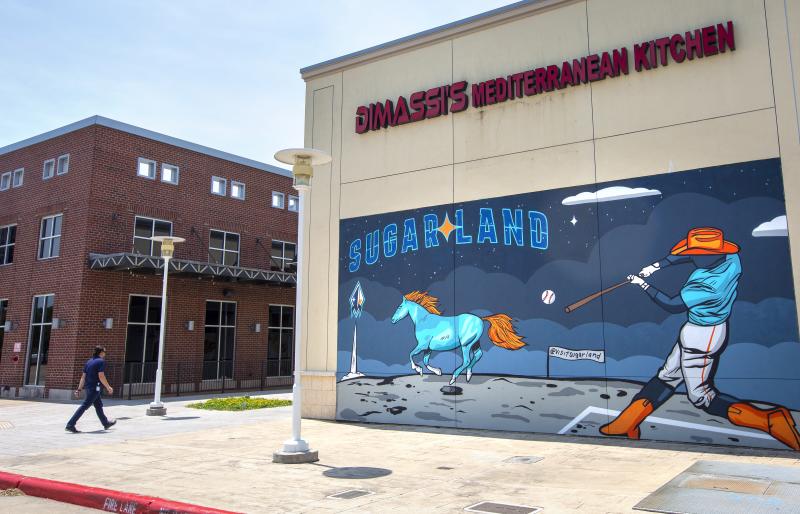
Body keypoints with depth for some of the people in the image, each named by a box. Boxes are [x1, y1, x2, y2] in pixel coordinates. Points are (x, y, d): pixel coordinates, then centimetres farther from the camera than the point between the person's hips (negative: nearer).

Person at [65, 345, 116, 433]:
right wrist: (108, 387, -10)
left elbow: (83, 376, 12)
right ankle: (70, 425, -11)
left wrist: (79, 389, 12)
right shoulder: (101, 361, -10)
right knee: (84, 406, -8)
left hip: (88, 387, 9)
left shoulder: (89, 361, 14)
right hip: (94, 387, -9)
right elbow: (101, 376, -18)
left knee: (99, 406, 18)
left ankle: (106, 423, 30)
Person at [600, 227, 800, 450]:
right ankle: (625, 424, 19)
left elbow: (672, 305, -18)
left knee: (701, 396, 6)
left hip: (700, 337, -10)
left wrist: (643, 285, -8)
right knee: (667, 377, 12)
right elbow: (687, 255, 5)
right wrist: (657, 265, 0)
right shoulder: (732, 257, -11)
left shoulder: (707, 284, -33)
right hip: (715, 328, 10)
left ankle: (771, 419, 0)